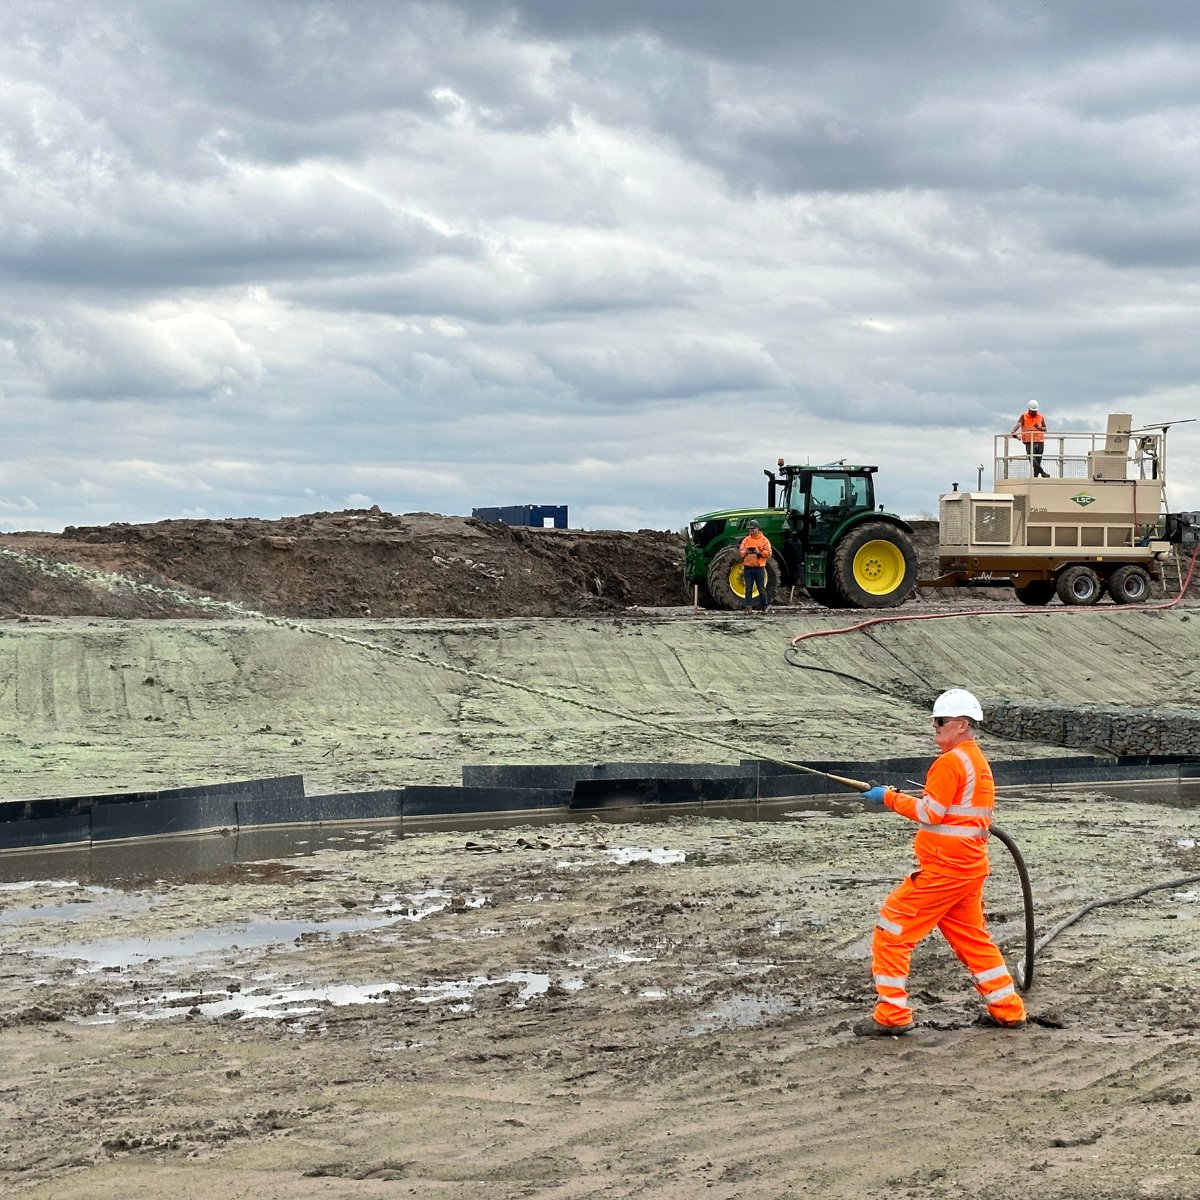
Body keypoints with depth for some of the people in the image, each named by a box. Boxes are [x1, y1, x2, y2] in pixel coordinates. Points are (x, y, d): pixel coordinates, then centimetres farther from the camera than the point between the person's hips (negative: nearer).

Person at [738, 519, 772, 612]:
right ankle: (748, 607, 2)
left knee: (761, 589, 4)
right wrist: (746, 551, -12)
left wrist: (759, 552, -18)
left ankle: (763, 607, 10)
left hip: (759, 568, -2)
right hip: (748, 567, 3)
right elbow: (741, 552, 9)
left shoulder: (763, 540, 1)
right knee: (748, 589, 2)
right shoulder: (746, 540, 10)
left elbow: (768, 553, -3)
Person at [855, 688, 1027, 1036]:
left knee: (891, 930, -4)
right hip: (970, 867, 10)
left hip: (943, 869, -10)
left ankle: (891, 1015, -3)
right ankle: (1008, 1010, 23)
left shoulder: (950, 762, -14)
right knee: (972, 938, 20)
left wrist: (890, 798, -8)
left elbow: (930, 813, -17)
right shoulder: (979, 762, 17)